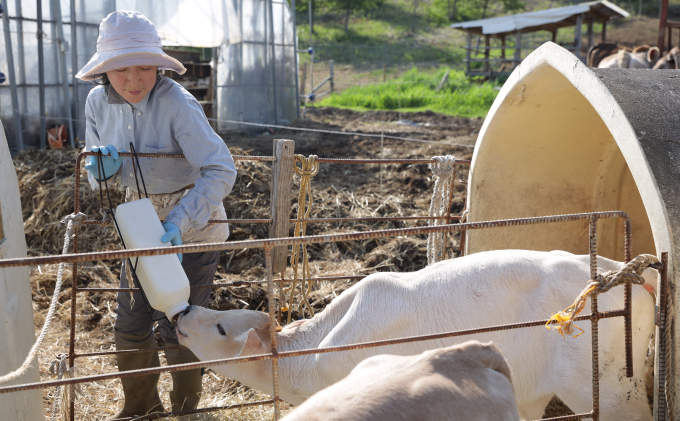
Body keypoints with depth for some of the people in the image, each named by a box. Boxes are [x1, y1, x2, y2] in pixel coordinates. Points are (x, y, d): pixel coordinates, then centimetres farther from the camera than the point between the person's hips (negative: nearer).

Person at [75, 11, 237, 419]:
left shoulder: (177, 103, -27)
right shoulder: (99, 102, -8)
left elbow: (221, 171, -32)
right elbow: (105, 174, 5)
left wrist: (179, 222, -41)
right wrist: (104, 169, -20)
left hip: (192, 225, -6)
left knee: (179, 327, 1)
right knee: (131, 324, 13)